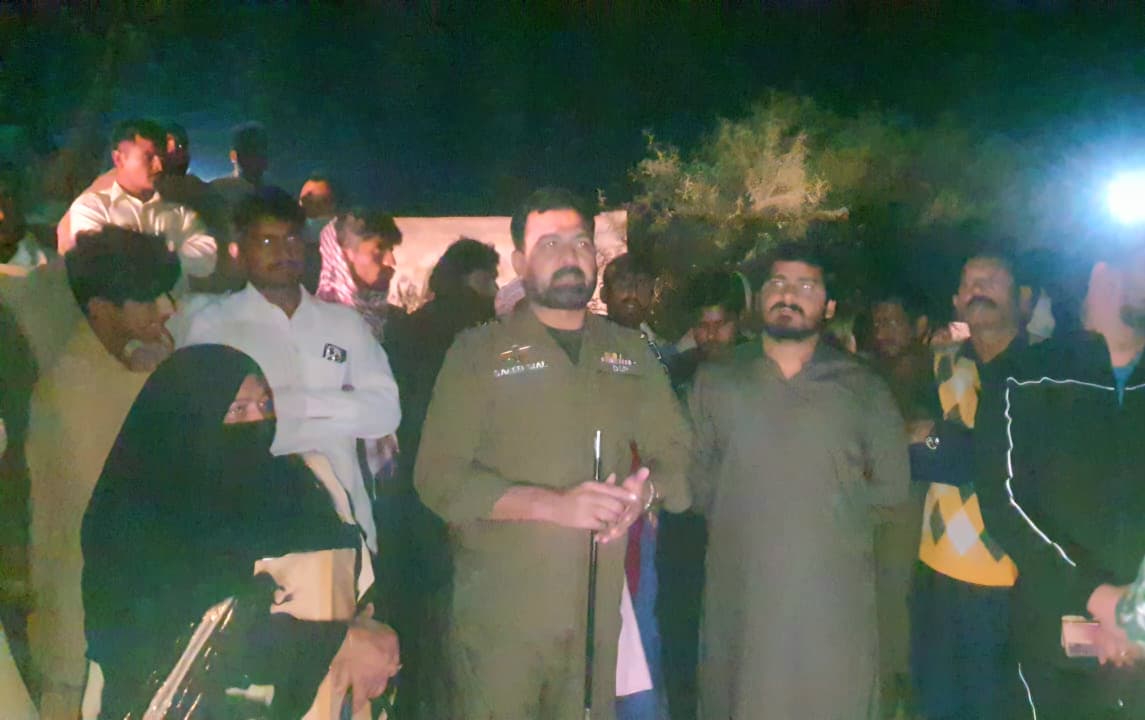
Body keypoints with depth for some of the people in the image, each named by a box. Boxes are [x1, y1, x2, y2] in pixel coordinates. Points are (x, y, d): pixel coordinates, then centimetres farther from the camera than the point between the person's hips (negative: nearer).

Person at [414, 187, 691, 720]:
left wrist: (644, 491, -11)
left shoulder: (630, 352, 11)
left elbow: (675, 455, 13)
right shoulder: (478, 352, -1)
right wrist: (555, 504, -21)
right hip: (498, 613, -3)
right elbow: (438, 476, -8)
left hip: (600, 608, 4)